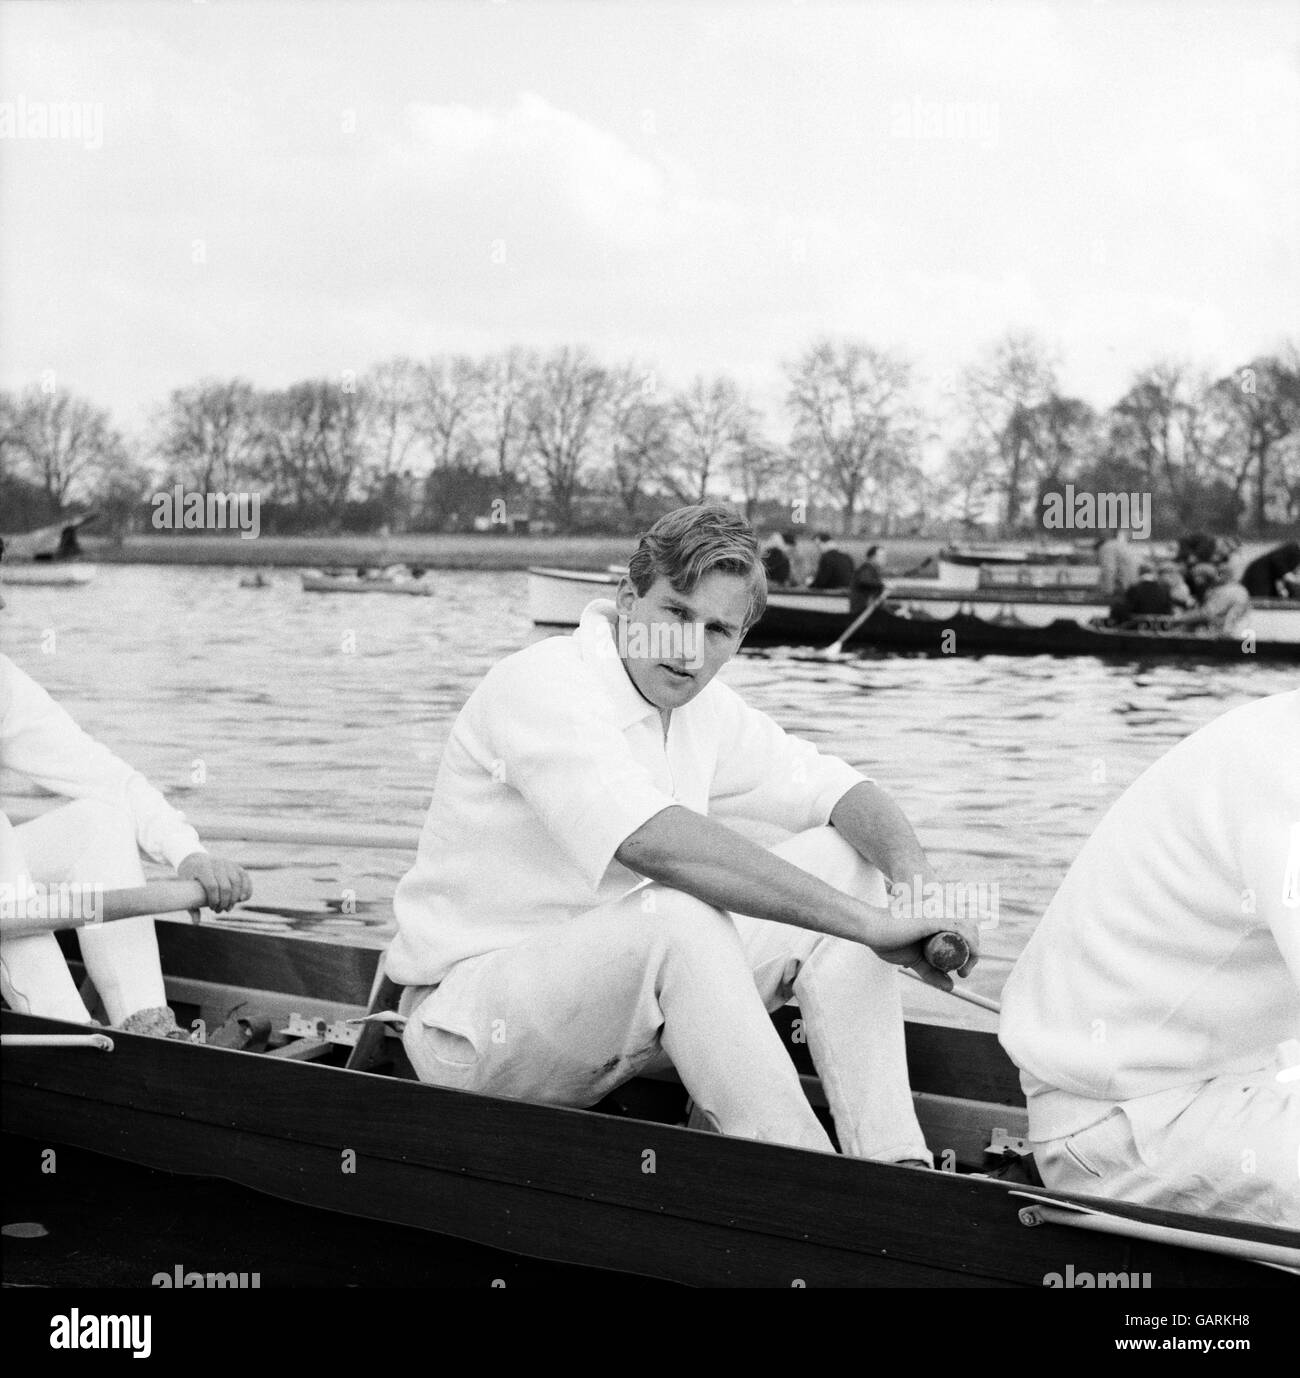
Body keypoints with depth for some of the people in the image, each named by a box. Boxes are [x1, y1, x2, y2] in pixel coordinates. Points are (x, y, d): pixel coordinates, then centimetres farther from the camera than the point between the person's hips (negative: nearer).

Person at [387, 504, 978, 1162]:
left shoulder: (702, 707, 4)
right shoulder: (538, 687, -22)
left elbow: (834, 789, 7)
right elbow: (656, 843, -37)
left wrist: (920, 886, -17)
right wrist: (867, 923, -38)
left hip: (626, 995, 8)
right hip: (474, 1023, -8)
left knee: (842, 863, -4)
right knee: (679, 915, -36)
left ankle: (896, 1169, -12)